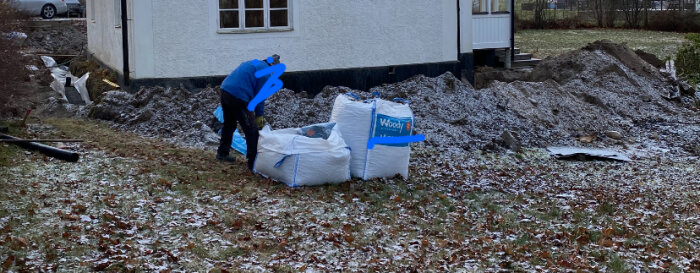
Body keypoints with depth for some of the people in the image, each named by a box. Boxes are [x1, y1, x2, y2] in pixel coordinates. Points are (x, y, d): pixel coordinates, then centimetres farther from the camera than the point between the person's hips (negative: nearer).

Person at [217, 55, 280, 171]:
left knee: (229, 125, 28)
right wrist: (259, 117, 7)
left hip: (224, 91, 9)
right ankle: (253, 163, -1)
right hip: (238, 97, -9)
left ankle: (222, 153, 43)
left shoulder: (252, 63, 24)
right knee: (252, 131, -2)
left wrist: (250, 111, 26)